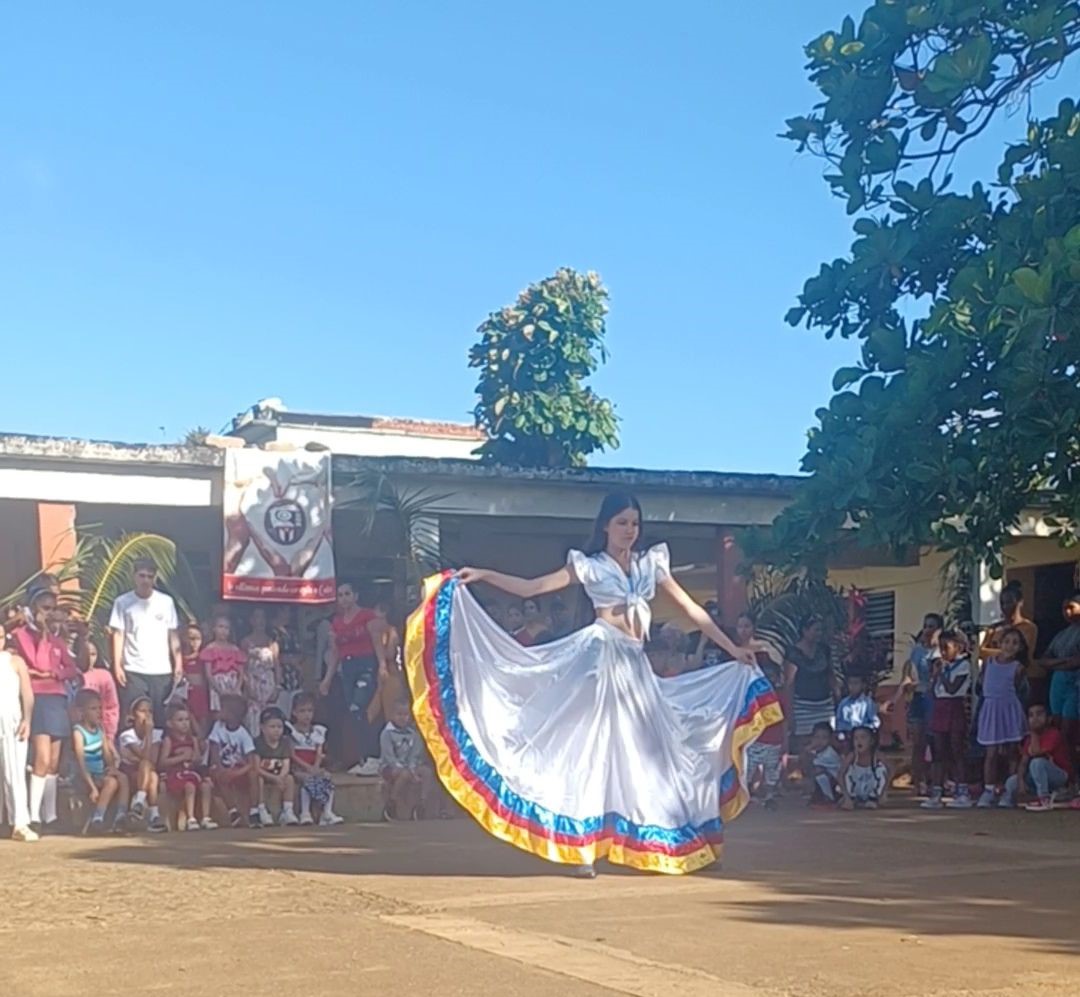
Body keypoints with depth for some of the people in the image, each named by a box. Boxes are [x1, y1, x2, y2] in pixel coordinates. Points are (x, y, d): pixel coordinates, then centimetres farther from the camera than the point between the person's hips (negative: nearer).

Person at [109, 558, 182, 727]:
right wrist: (117, 665, -7)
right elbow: (118, 635, 0)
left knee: (162, 719, 2)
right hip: (134, 671, -1)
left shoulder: (166, 602, 5)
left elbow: (173, 635, 7)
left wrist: (178, 663, 0)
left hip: (162, 671, 1)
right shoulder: (123, 602, 1)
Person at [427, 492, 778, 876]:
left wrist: (733, 649, 11)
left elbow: (691, 609, 14)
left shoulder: (650, 563, 13)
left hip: (634, 663, 5)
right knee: (592, 744, -6)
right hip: (599, 656, -5)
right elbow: (530, 588, 0)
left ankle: (642, 842, 11)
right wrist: (482, 575, -11)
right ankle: (583, 846, -6)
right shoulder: (589, 564, 4)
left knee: (642, 751, 4)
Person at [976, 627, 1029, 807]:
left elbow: (1016, 691, 0)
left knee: (1010, 752, 2)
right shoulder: (988, 663, 8)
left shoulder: (1018, 667, 1)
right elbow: (982, 685, 12)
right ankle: (988, 791, 1)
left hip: (1010, 710, -1)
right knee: (992, 753, 0)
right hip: (990, 708, 2)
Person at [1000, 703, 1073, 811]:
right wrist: (1021, 783, -18)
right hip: (1040, 776, 7)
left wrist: (1033, 733, -16)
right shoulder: (1030, 738, 6)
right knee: (1012, 781, -8)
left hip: (1061, 776, -7)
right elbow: (1023, 763, -2)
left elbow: (1035, 753, -29)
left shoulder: (1053, 734, -17)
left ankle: (1044, 799, -25)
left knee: (1037, 762, -33)